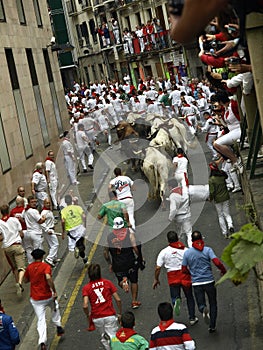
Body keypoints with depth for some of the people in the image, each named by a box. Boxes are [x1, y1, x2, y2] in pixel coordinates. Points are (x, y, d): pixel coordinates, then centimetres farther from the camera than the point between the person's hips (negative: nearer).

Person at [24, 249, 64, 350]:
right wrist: (54, 291, -22)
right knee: (55, 307, 31)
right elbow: (48, 278, -28)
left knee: (41, 320, 3)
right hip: (47, 296, -2)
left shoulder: (29, 267, 2)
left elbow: (25, 280, 15)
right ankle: (58, 326, 32)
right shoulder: (46, 266, -11)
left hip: (35, 299, 2)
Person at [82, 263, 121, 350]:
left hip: (97, 318, 1)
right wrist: (119, 313, 12)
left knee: (104, 338, 21)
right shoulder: (108, 283, 1)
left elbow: (85, 306, -12)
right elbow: (118, 299, -1)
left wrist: (88, 316, 6)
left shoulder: (86, 288, -1)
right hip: (110, 316, -1)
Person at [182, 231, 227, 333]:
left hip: (196, 283, 1)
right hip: (209, 281, -1)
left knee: (200, 304, 8)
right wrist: (224, 271, 2)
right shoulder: (207, 250, -5)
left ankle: (204, 310, -27)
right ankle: (212, 326, 13)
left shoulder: (187, 253, 1)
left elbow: (184, 269, 5)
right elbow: (217, 263, -16)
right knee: (213, 304, 15)